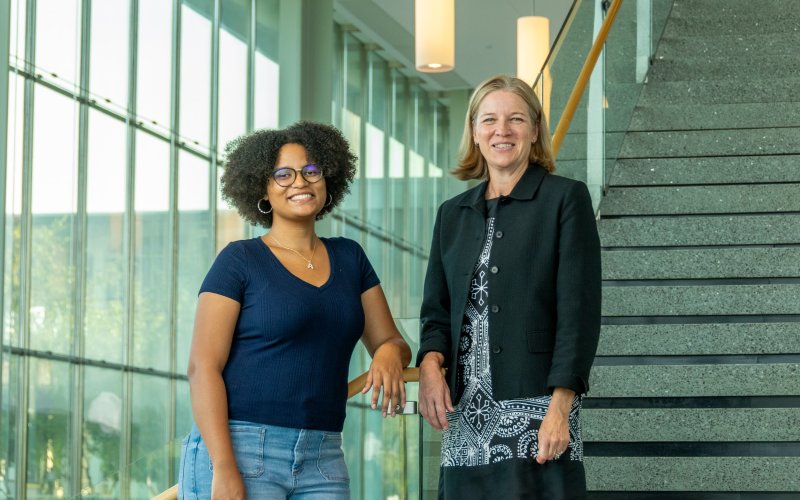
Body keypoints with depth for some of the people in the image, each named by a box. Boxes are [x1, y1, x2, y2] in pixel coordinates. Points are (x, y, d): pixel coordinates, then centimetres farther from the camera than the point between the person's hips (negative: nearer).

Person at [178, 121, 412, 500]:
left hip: (323, 459, 5)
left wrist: (390, 354, -10)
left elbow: (391, 341, 16)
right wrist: (224, 470, -17)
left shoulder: (349, 258, 14)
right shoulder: (240, 260, -1)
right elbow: (203, 367, -7)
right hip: (240, 451, -4)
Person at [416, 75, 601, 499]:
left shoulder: (566, 199, 2)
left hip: (537, 411, -5)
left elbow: (579, 309, -5)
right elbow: (436, 309, 18)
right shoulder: (452, 214, 18)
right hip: (467, 413, 5)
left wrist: (560, 405, -14)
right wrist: (430, 363, -4)